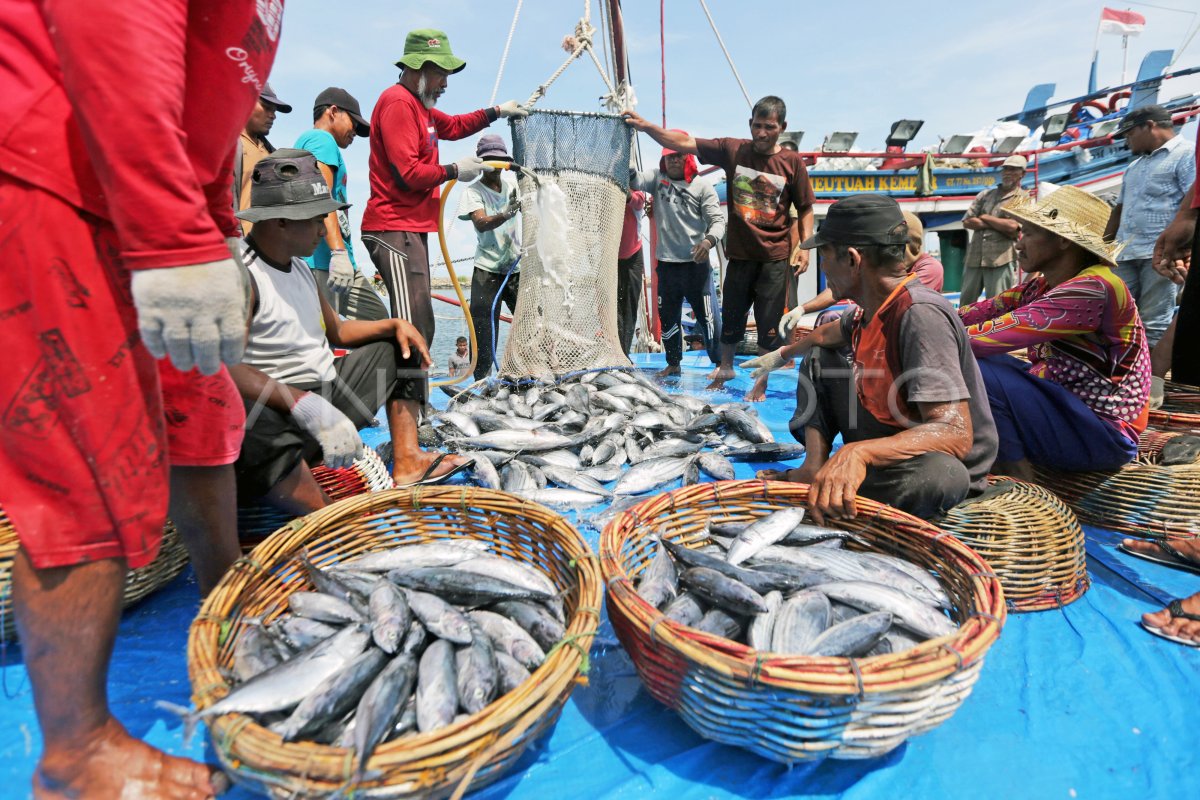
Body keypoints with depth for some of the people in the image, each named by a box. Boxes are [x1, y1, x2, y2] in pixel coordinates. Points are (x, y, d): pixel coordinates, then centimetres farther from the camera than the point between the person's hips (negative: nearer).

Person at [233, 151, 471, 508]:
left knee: (401, 347, 18)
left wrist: (395, 325, 7)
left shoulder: (299, 267, 14)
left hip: (331, 391, 10)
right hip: (284, 408, -10)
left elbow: (336, 331, 24)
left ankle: (407, 463, 2)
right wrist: (309, 407, -38)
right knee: (249, 421, -43)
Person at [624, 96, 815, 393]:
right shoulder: (733, 150, -2)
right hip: (739, 253, 2)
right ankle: (724, 368, 37)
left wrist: (805, 246, -6)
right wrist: (646, 126, -16)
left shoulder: (792, 162, -3)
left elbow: (805, 208, 5)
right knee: (731, 315, 14)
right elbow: (684, 144, -6)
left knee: (769, 323, 3)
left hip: (775, 257, -1)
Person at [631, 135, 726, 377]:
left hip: (695, 263, -4)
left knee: (705, 316, 0)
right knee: (667, 317, 15)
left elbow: (718, 221, -8)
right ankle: (673, 364, 33)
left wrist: (709, 240, -28)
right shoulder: (657, 179, 6)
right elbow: (634, 179, -12)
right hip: (666, 264, 4)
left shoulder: (702, 187, -2)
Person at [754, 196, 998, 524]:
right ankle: (815, 467, -3)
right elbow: (828, 334, 24)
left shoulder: (920, 314, -28)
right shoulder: (873, 305, -1)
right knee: (818, 358, 11)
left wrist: (859, 453, -50)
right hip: (889, 440, 8)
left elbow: (956, 434, -37)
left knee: (939, 473, -43)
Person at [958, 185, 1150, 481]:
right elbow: (981, 313, -6)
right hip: (1068, 405, 9)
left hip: (1103, 434, -9)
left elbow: (996, 334, -30)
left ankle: (1017, 477, -10)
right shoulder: (1041, 287, 4)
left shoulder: (1094, 289, -22)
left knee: (970, 369, -25)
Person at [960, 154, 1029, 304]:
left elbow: (1012, 226, -12)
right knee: (965, 305, 11)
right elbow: (967, 222, 5)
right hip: (974, 257, 4)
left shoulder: (1024, 198, 4)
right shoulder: (985, 194, 16)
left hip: (1001, 259, -4)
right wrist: (999, 225, -3)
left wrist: (984, 217, -1)